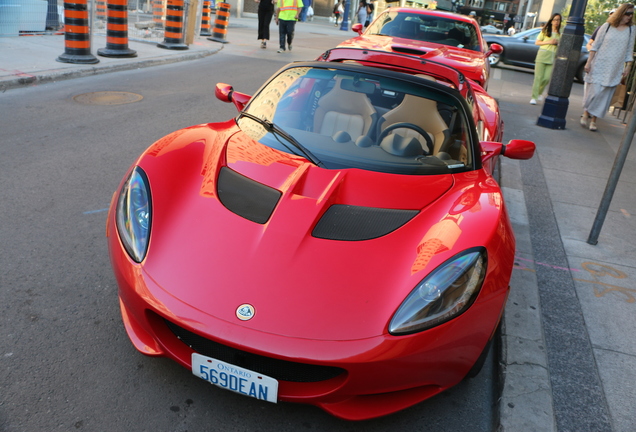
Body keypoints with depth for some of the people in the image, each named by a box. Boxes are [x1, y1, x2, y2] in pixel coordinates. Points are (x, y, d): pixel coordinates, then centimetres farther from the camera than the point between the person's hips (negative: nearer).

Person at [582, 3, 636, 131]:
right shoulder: (607, 26, 2)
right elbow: (595, 46, 1)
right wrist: (588, 62, -5)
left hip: (615, 69, 2)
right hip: (599, 65, -2)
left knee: (604, 94, -1)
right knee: (594, 91, -7)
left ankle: (594, 119, 6)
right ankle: (586, 113, 13)